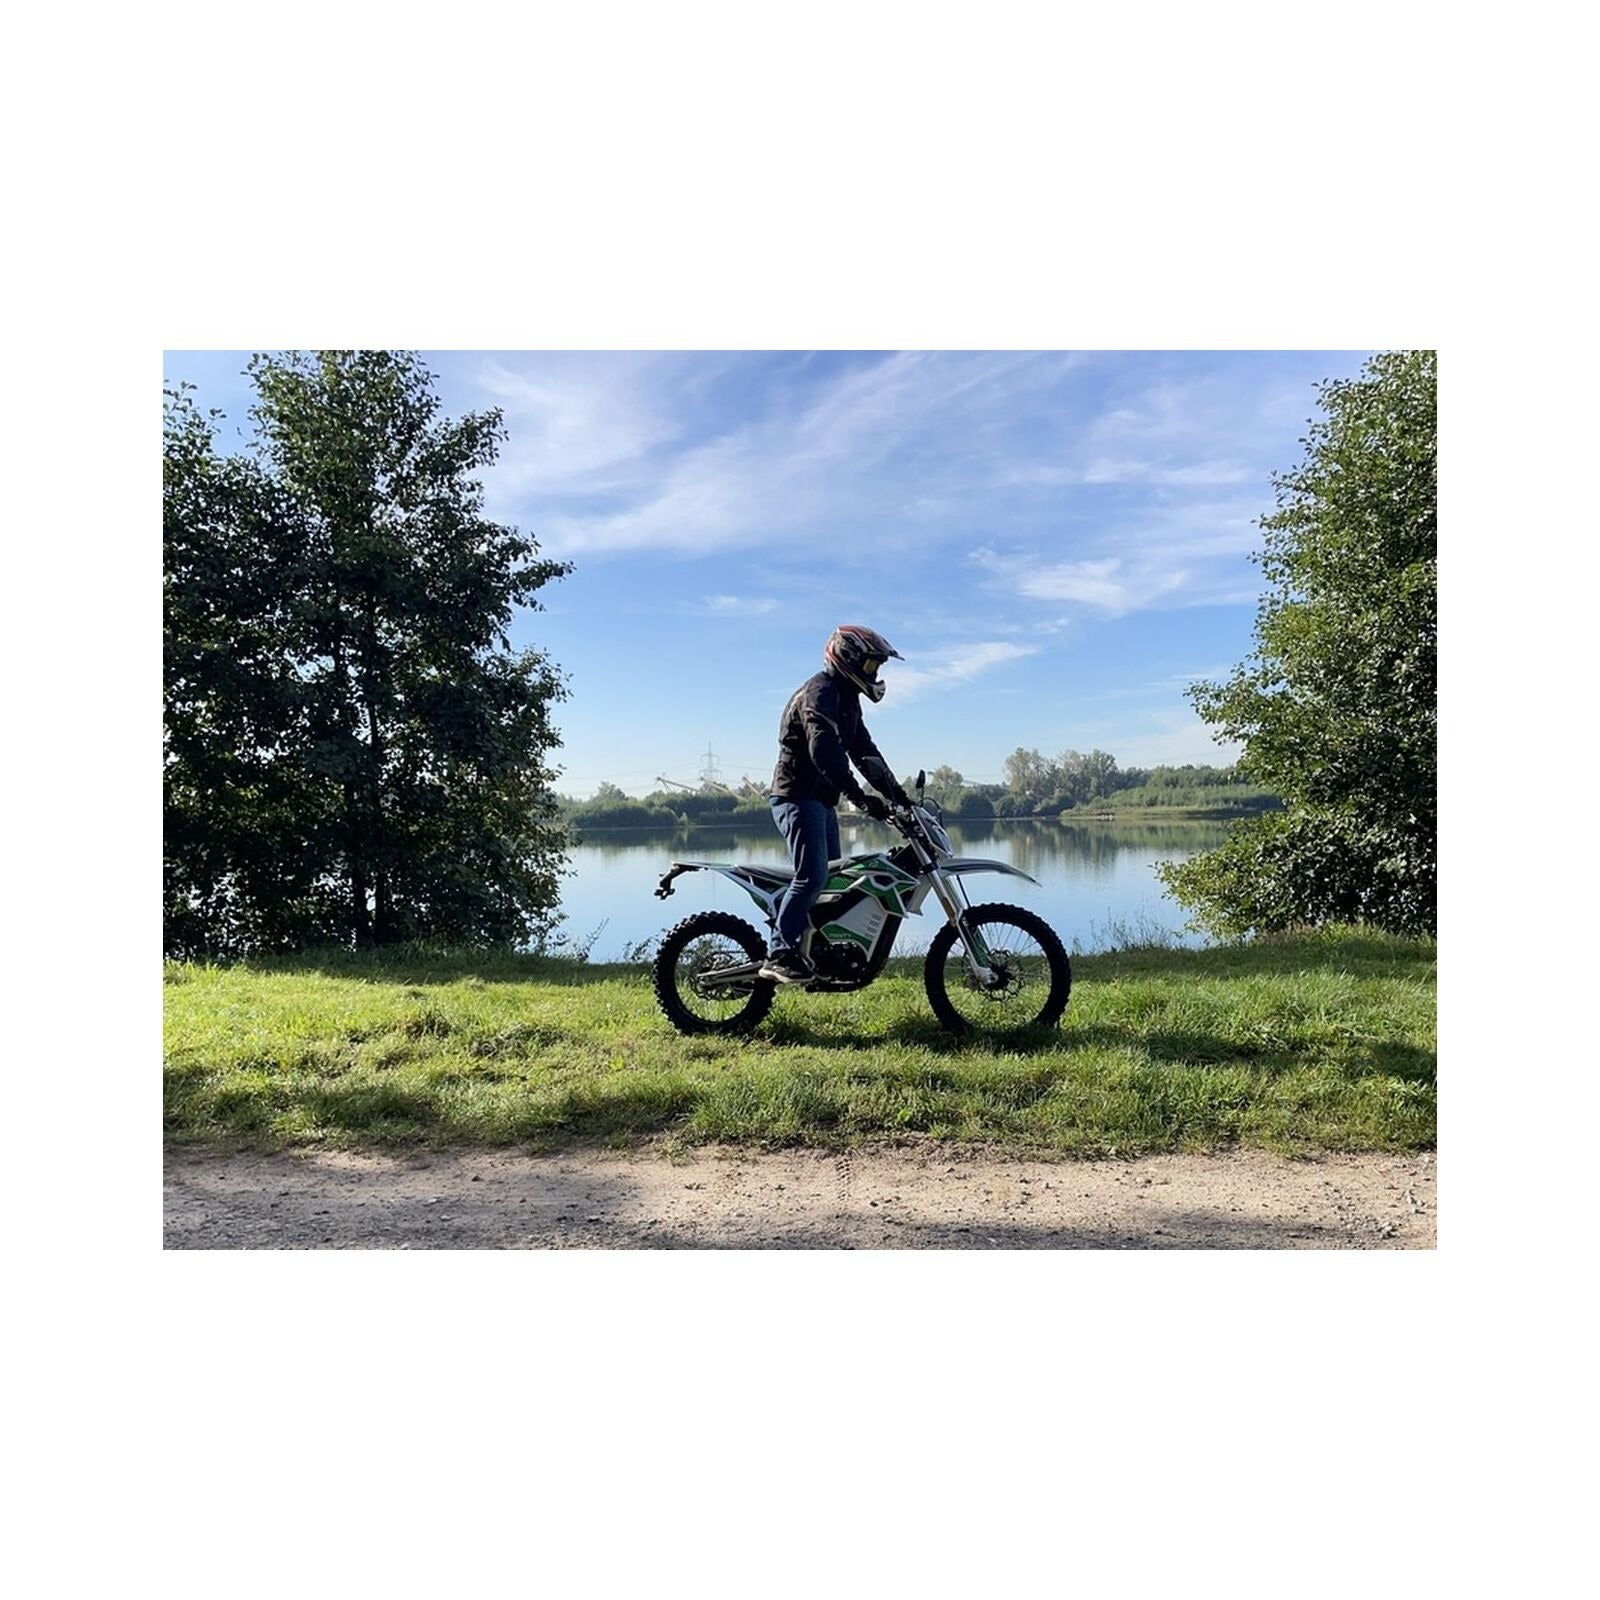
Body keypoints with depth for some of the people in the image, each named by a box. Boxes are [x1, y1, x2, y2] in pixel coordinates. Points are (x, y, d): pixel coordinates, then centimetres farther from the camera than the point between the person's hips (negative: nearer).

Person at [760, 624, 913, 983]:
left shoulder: (846, 699, 18)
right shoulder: (820, 692, -15)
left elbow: (864, 751, 19)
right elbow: (823, 751, -29)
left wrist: (899, 795, 11)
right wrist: (859, 797, -36)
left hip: (821, 800, 11)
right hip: (798, 797, -11)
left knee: (830, 879, 10)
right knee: (811, 877, -18)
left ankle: (818, 951, 17)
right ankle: (778, 955, -14)